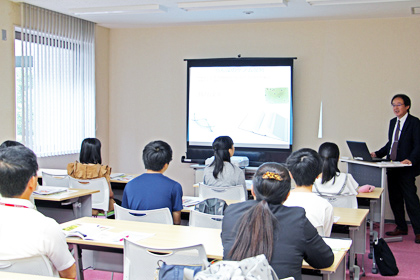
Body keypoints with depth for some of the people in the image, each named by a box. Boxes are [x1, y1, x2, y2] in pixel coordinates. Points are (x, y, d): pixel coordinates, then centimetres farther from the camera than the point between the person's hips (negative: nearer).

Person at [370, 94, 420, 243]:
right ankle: (401, 227, 24)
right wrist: (377, 154, 9)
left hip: (406, 169, -8)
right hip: (392, 167, 8)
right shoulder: (393, 122, 15)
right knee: (395, 198, 12)